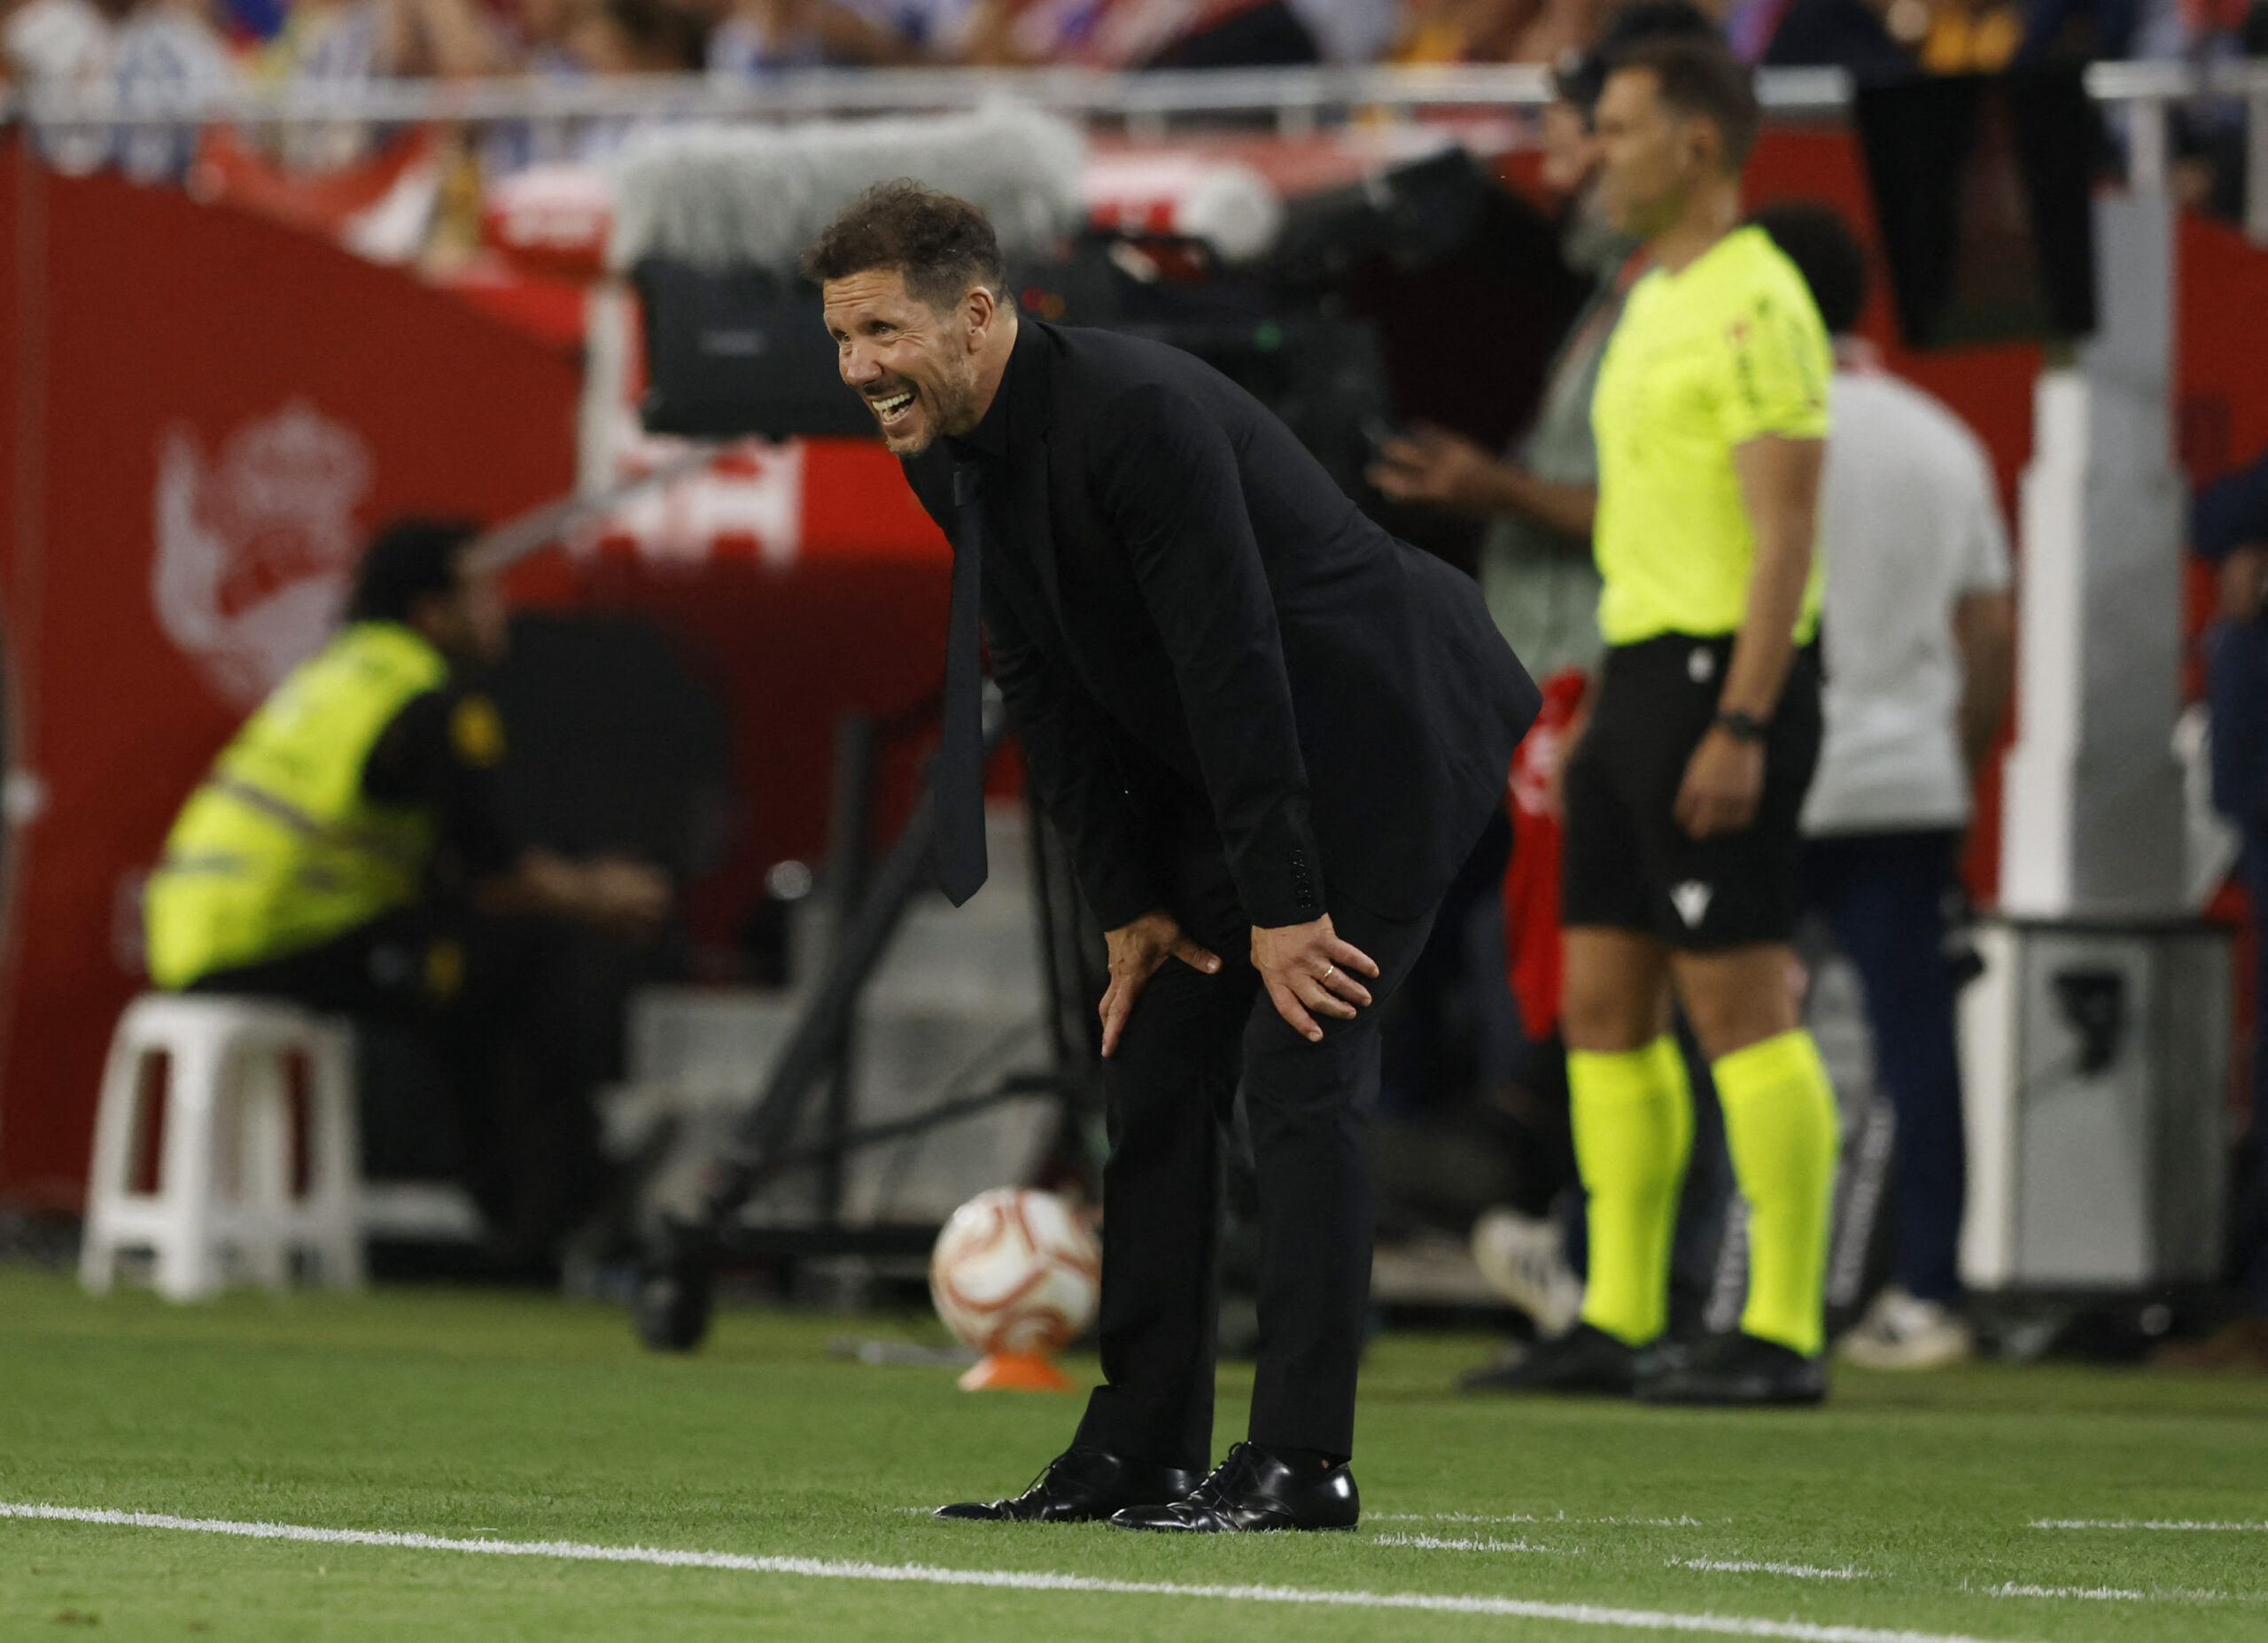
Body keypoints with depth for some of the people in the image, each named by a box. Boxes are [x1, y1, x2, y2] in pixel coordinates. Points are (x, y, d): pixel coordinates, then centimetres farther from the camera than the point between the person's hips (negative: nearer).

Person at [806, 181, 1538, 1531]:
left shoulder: (1141, 413, -28)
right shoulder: (947, 459, 0)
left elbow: (1232, 663, -27)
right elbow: (1052, 693, 6)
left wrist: (1280, 905, -25)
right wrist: (1130, 905, 3)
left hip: (1383, 733, -9)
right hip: (1226, 762, 9)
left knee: (1301, 1068, -15)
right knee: (1154, 1063, 5)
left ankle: (1303, 1459, -14)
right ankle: (1142, 1449, 9)